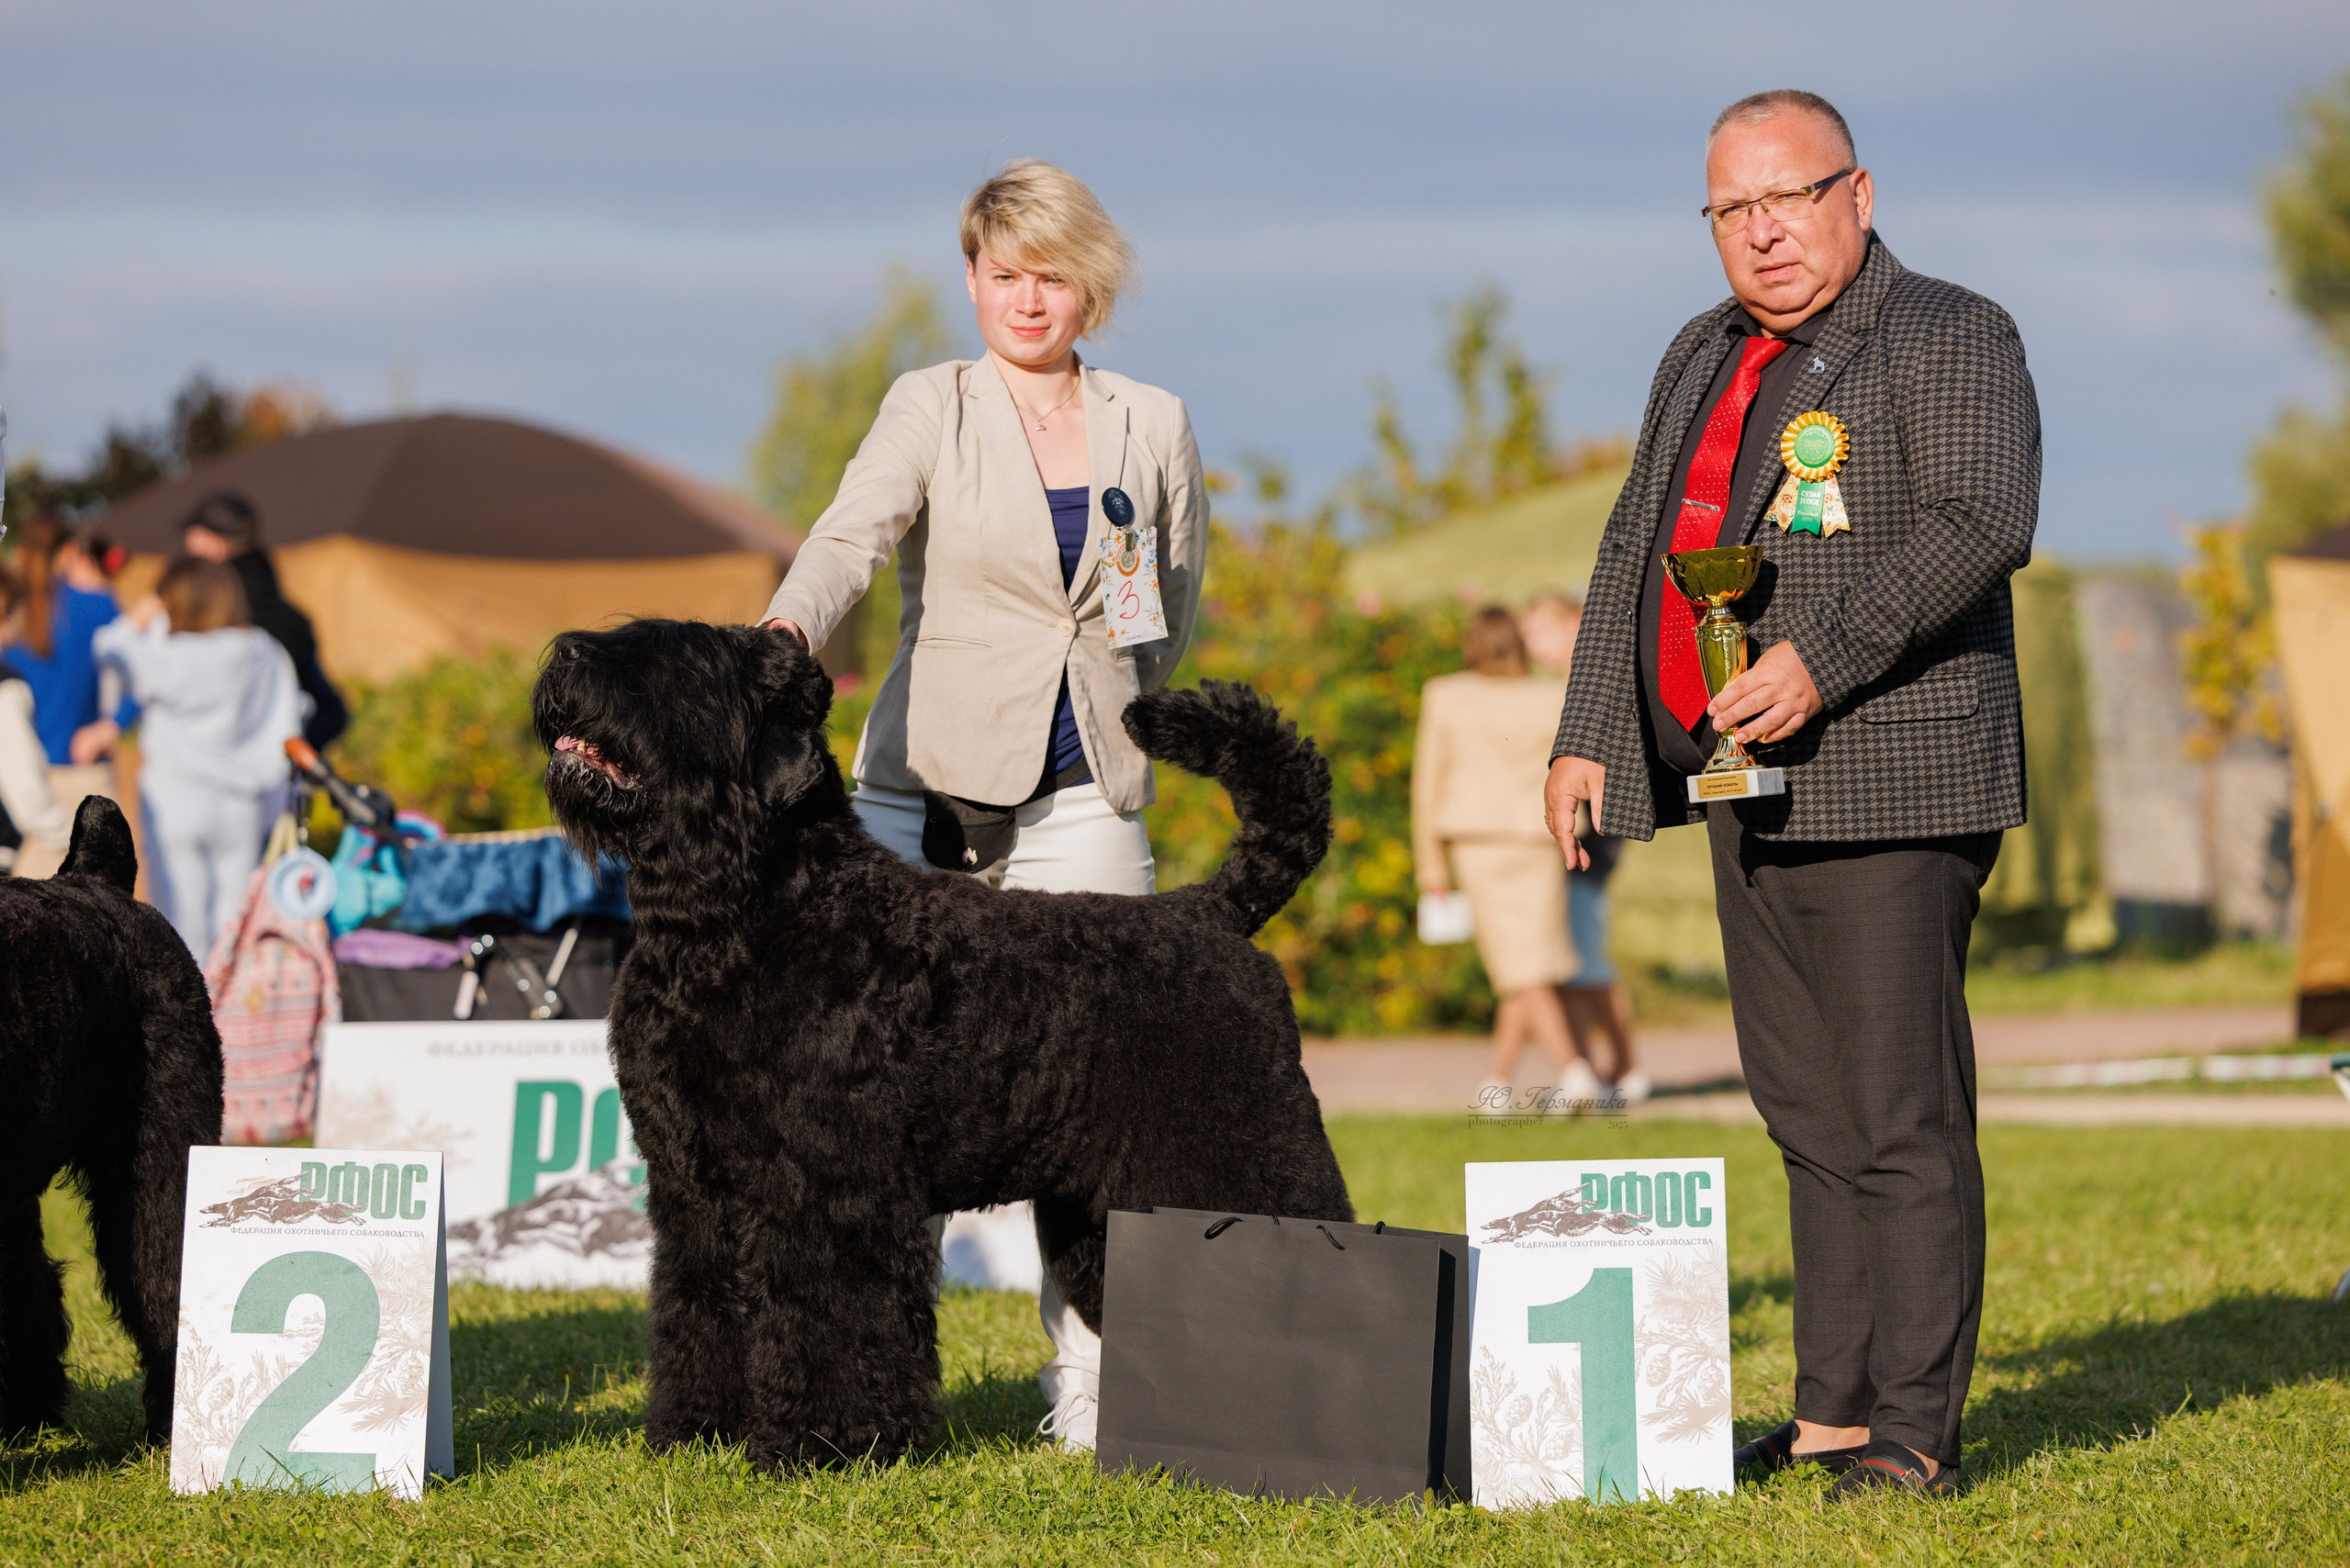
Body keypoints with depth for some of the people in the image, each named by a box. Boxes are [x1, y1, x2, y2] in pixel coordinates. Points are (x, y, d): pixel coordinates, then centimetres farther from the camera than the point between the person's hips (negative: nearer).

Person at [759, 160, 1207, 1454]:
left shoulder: (1153, 426, 13)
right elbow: (850, 538, -13)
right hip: (930, 785, -2)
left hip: (1086, 799, 2)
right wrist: (788, 634, -33)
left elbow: (1176, 615, 23)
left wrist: (1112, 710, 6)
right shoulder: (929, 409, 4)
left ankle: (1089, 1381, 3)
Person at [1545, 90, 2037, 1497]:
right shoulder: (1705, 357, 20)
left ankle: (1914, 1431, -6)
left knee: (1901, 1123, -8)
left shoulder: (1950, 339, -5)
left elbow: (1984, 521, -20)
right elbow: (1635, 551, 26)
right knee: (1809, 1118, 10)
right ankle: (1835, 1415, 14)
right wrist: (1588, 737, 18)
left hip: (1888, 792, -8)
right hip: (1752, 796, 8)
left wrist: (1822, 662, -25)